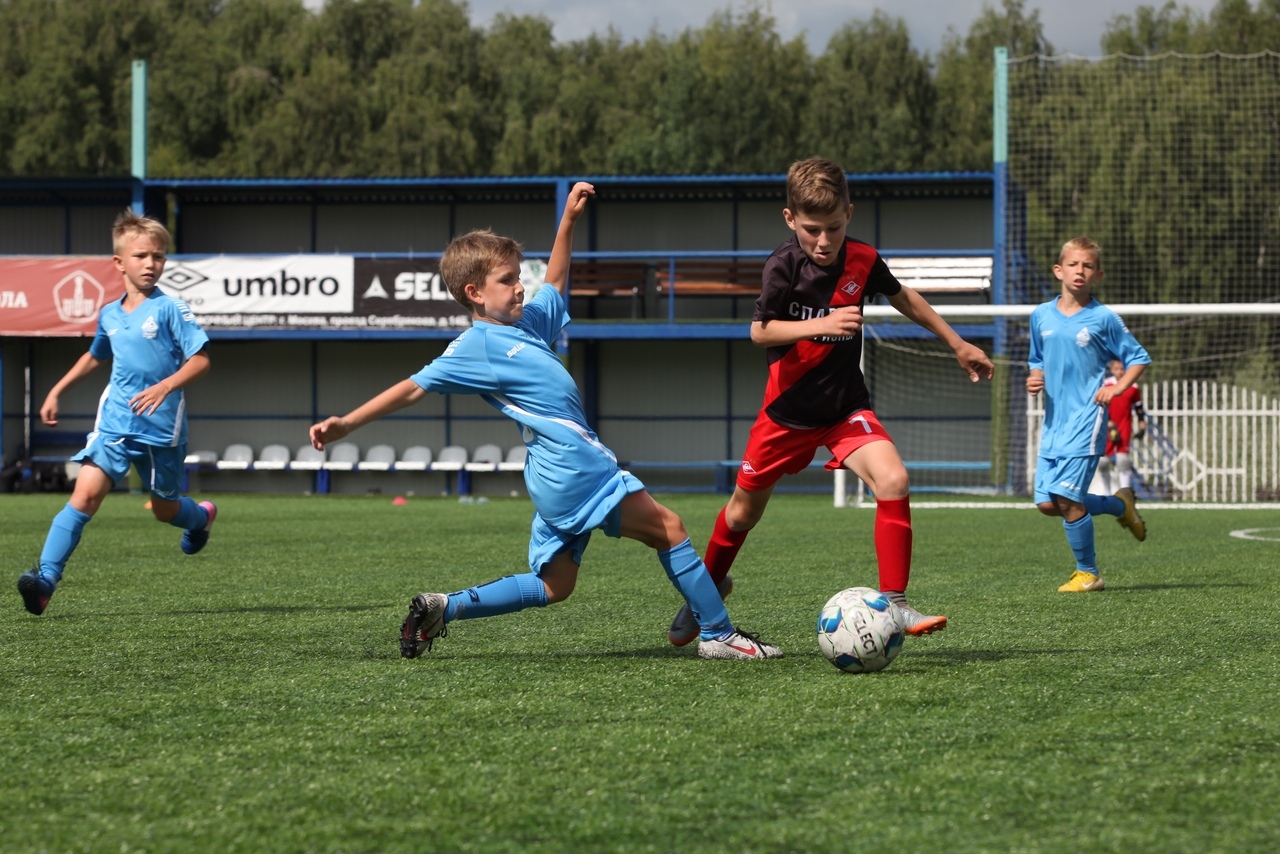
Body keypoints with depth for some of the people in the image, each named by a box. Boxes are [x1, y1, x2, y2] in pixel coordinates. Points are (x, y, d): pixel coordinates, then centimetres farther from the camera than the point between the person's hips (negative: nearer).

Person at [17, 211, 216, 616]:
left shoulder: (170, 309, -7)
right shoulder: (109, 315, 9)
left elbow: (200, 359, -12)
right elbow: (94, 356, 29)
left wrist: (165, 385, -27)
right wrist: (56, 391, 26)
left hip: (161, 427, -3)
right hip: (114, 421, 3)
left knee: (165, 509, 14)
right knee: (86, 494, -16)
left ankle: (202, 517, 52)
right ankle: (46, 576, -23)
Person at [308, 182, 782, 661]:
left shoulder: (526, 323, 19)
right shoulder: (476, 347, -6)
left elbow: (554, 287, 37)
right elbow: (415, 387, -7)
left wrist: (568, 222, 31)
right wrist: (346, 424, -10)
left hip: (559, 476, 10)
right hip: (573, 465, -10)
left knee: (552, 587, 14)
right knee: (668, 528, -10)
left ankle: (440, 609, 13)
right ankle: (718, 634, -8)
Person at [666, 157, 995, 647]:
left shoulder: (862, 260, -9)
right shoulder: (784, 265, -18)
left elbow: (902, 297, 10)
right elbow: (760, 331, -21)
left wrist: (957, 344, 17)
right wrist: (822, 325, -35)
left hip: (846, 407, 1)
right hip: (788, 409, -1)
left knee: (893, 481, -23)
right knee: (744, 509, 12)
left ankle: (893, 605, -17)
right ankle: (709, 587, 42)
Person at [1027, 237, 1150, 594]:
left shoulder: (1104, 319, -3)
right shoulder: (1041, 316, 9)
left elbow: (1138, 359, 5)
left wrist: (1116, 388, -10)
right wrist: (1035, 379, 2)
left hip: (1086, 417, -6)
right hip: (1054, 418, 6)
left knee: (1067, 497, -15)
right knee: (1047, 503, 0)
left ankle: (1088, 573, 3)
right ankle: (1119, 505, 25)